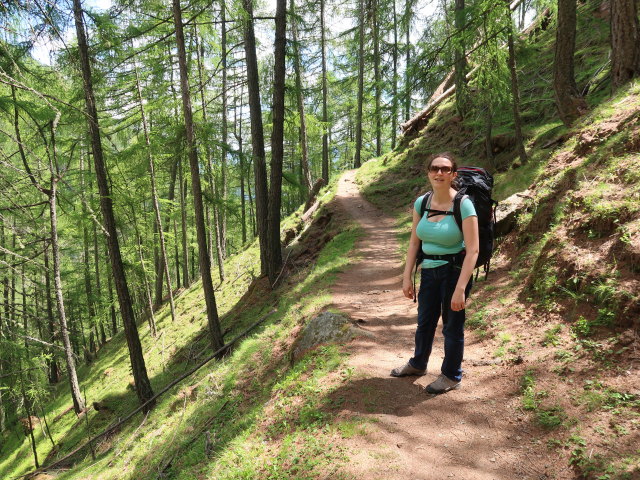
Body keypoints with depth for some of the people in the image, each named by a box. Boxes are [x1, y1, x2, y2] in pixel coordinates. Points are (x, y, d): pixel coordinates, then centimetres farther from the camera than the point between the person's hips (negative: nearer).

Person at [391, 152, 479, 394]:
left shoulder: (463, 204, -19)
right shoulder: (421, 202, -3)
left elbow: (473, 250, -22)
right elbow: (414, 242, 2)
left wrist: (460, 289, -25)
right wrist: (407, 277, 0)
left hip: (455, 271, -6)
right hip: (429, 270, 6)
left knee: (452, 326, 9)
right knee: (425, 321, 22)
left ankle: (451, 376, 32)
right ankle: (418, 364, 46)